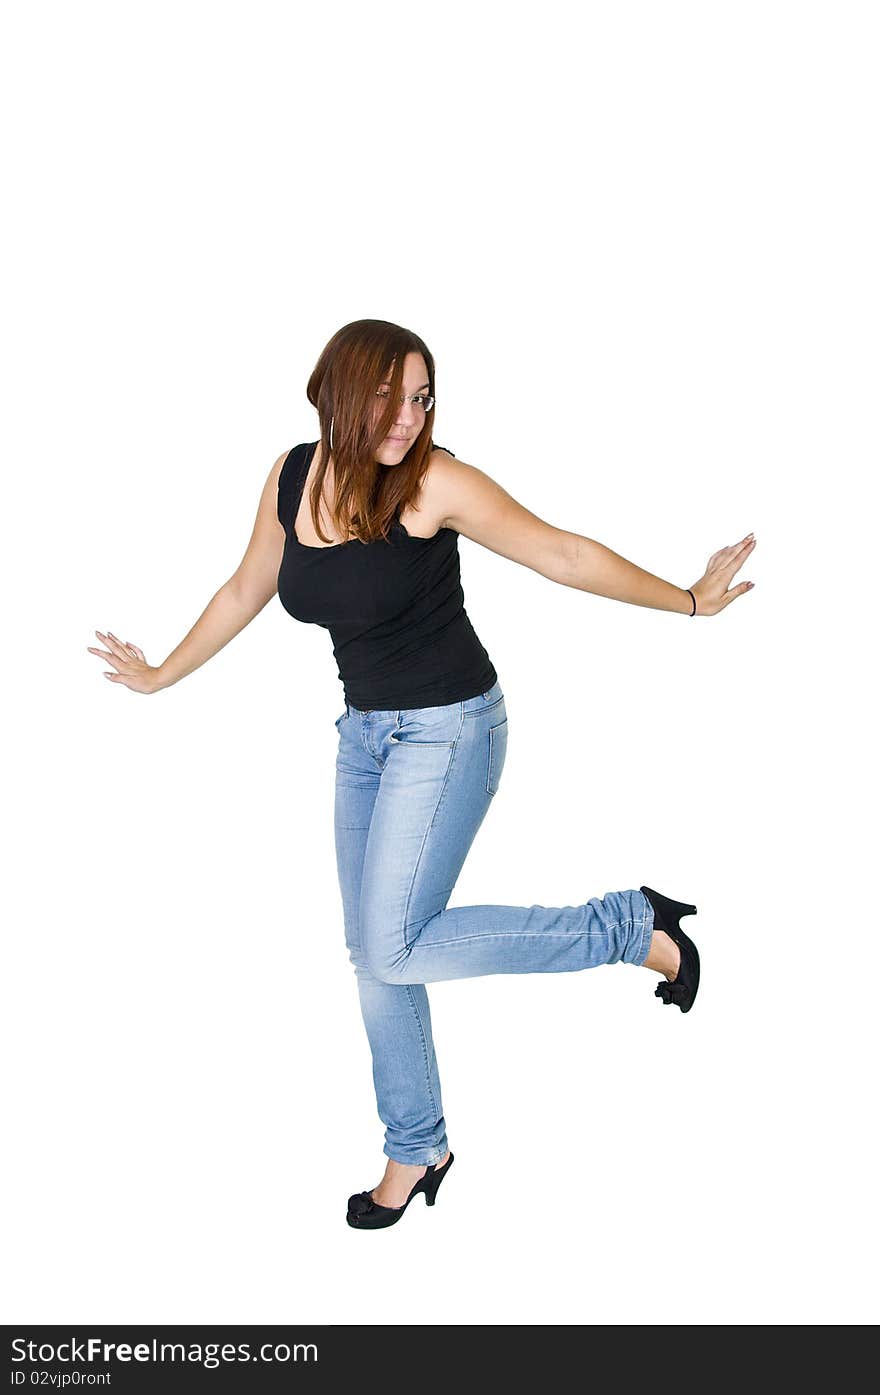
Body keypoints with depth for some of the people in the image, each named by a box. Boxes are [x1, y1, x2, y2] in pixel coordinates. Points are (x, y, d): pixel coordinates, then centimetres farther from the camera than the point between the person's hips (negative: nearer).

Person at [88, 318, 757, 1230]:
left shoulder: (434, 482, -17)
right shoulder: (292, 477, 0)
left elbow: (561, 554, -11)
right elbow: (246, 592, 14)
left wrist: (685, 600, -12)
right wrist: (162, 675, 23)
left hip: (447, 728, -6)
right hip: (364, 732, 6)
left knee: (393, 948, -15)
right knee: (374, 954, 11)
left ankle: (635, 929, -3)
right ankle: (417, 1151, 30)